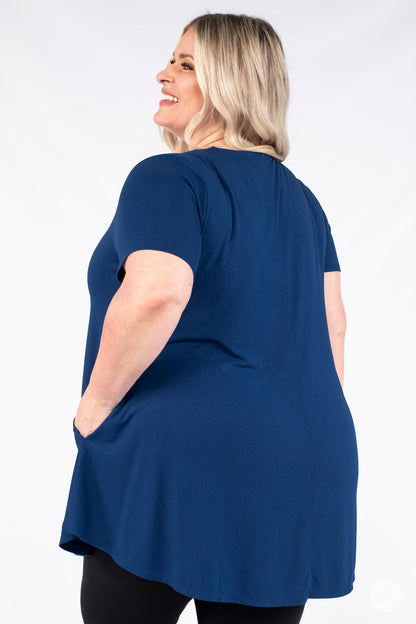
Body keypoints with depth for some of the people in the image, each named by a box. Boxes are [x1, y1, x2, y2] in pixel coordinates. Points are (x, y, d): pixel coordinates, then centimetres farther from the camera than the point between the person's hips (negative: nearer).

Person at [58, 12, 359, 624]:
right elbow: (332, 324, 13)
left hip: (178, 463, -7)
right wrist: (317, 431, 20)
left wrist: (94, 406, -12)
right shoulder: (302, 199, 15)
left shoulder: (167, 178, -8)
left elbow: (156, 294, -24)